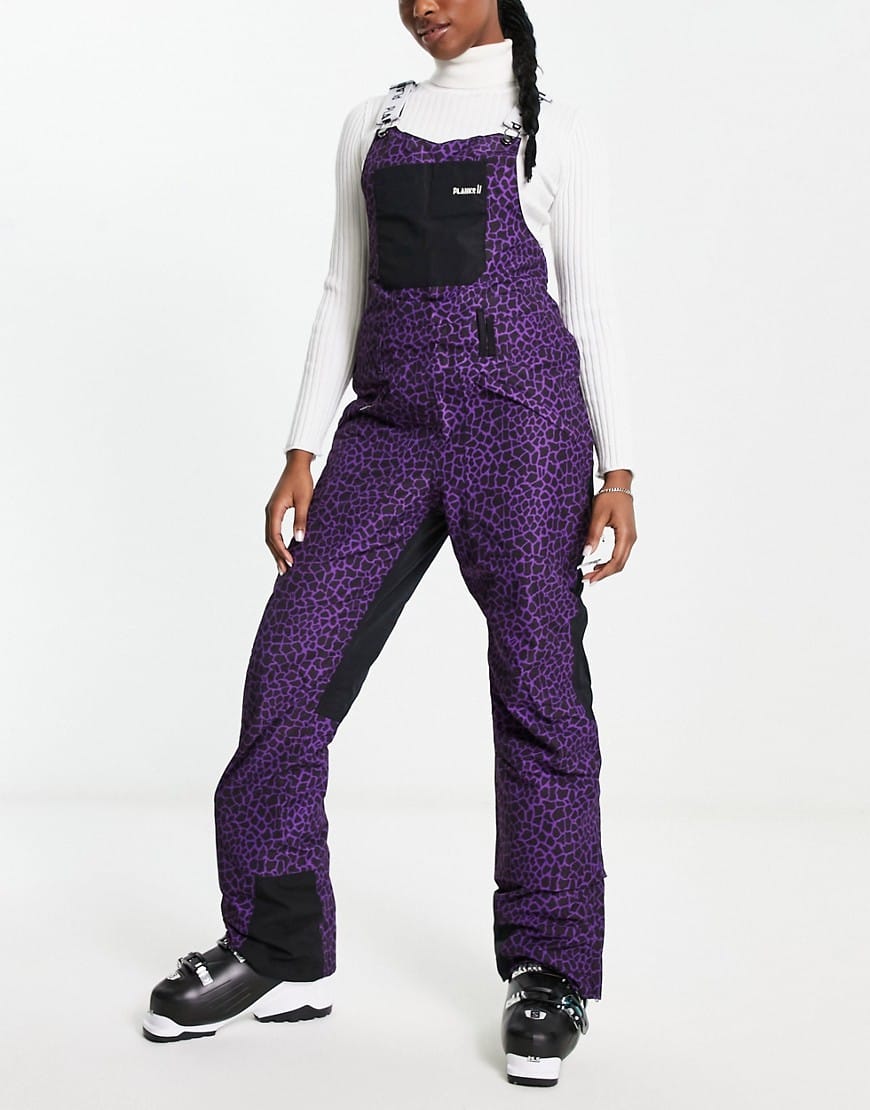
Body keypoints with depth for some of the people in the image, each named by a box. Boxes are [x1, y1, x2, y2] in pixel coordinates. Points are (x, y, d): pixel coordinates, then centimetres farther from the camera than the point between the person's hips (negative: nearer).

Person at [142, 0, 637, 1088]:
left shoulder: (554, 132, 6)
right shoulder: (373, 123, 17)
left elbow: (592, 305, 3)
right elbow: (344, 293, 15)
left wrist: (618, 472, -4)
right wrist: (302, 453, 7)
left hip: (521, 413, -3)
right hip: (390, 421, 4)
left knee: (538, 681, -2)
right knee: (293, 660, -3)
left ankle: (548, 970, 11)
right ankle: (280, 954, 10)